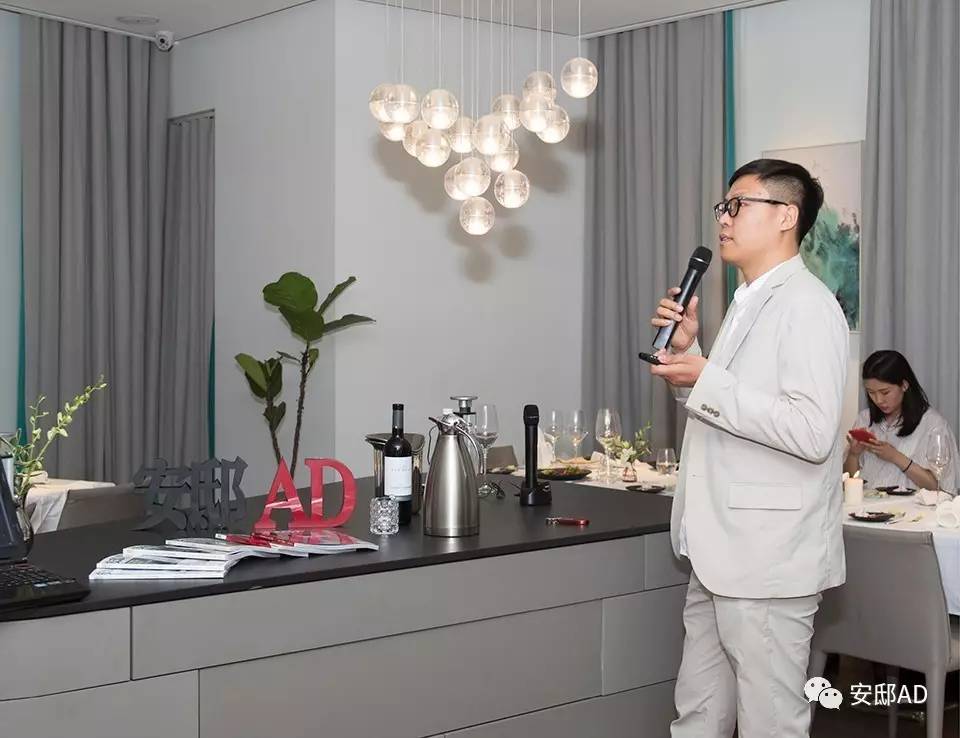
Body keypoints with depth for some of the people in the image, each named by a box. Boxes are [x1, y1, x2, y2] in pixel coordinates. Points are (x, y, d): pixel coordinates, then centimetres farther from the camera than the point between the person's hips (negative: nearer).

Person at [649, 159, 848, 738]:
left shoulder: (806, 304, -12)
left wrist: (705, 379, -20)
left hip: (769, 558, -9)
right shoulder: (747, 304, 17)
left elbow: (812, 432, -23)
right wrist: (687, 348, 8)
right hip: (722, 555, 9)